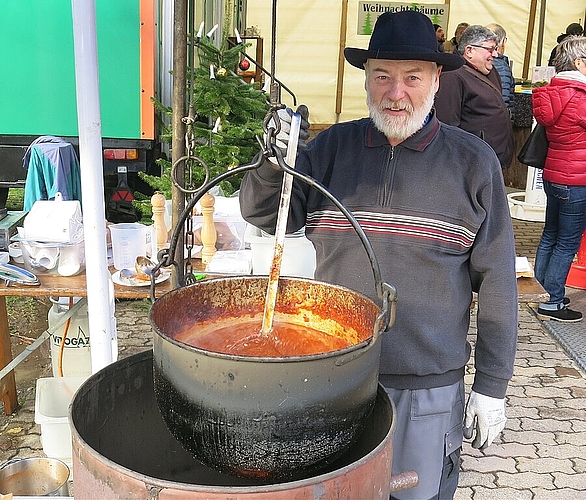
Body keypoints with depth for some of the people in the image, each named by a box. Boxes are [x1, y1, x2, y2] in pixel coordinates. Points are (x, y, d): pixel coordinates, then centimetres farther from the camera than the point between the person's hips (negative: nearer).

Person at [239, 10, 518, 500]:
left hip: (429, 386, -1)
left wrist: (492, 386, -1)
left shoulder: (473, 162, -5)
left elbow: (496, 281, -2)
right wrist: (271, 162, -22)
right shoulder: (332, 147, 0)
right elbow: (265, 216, -1)